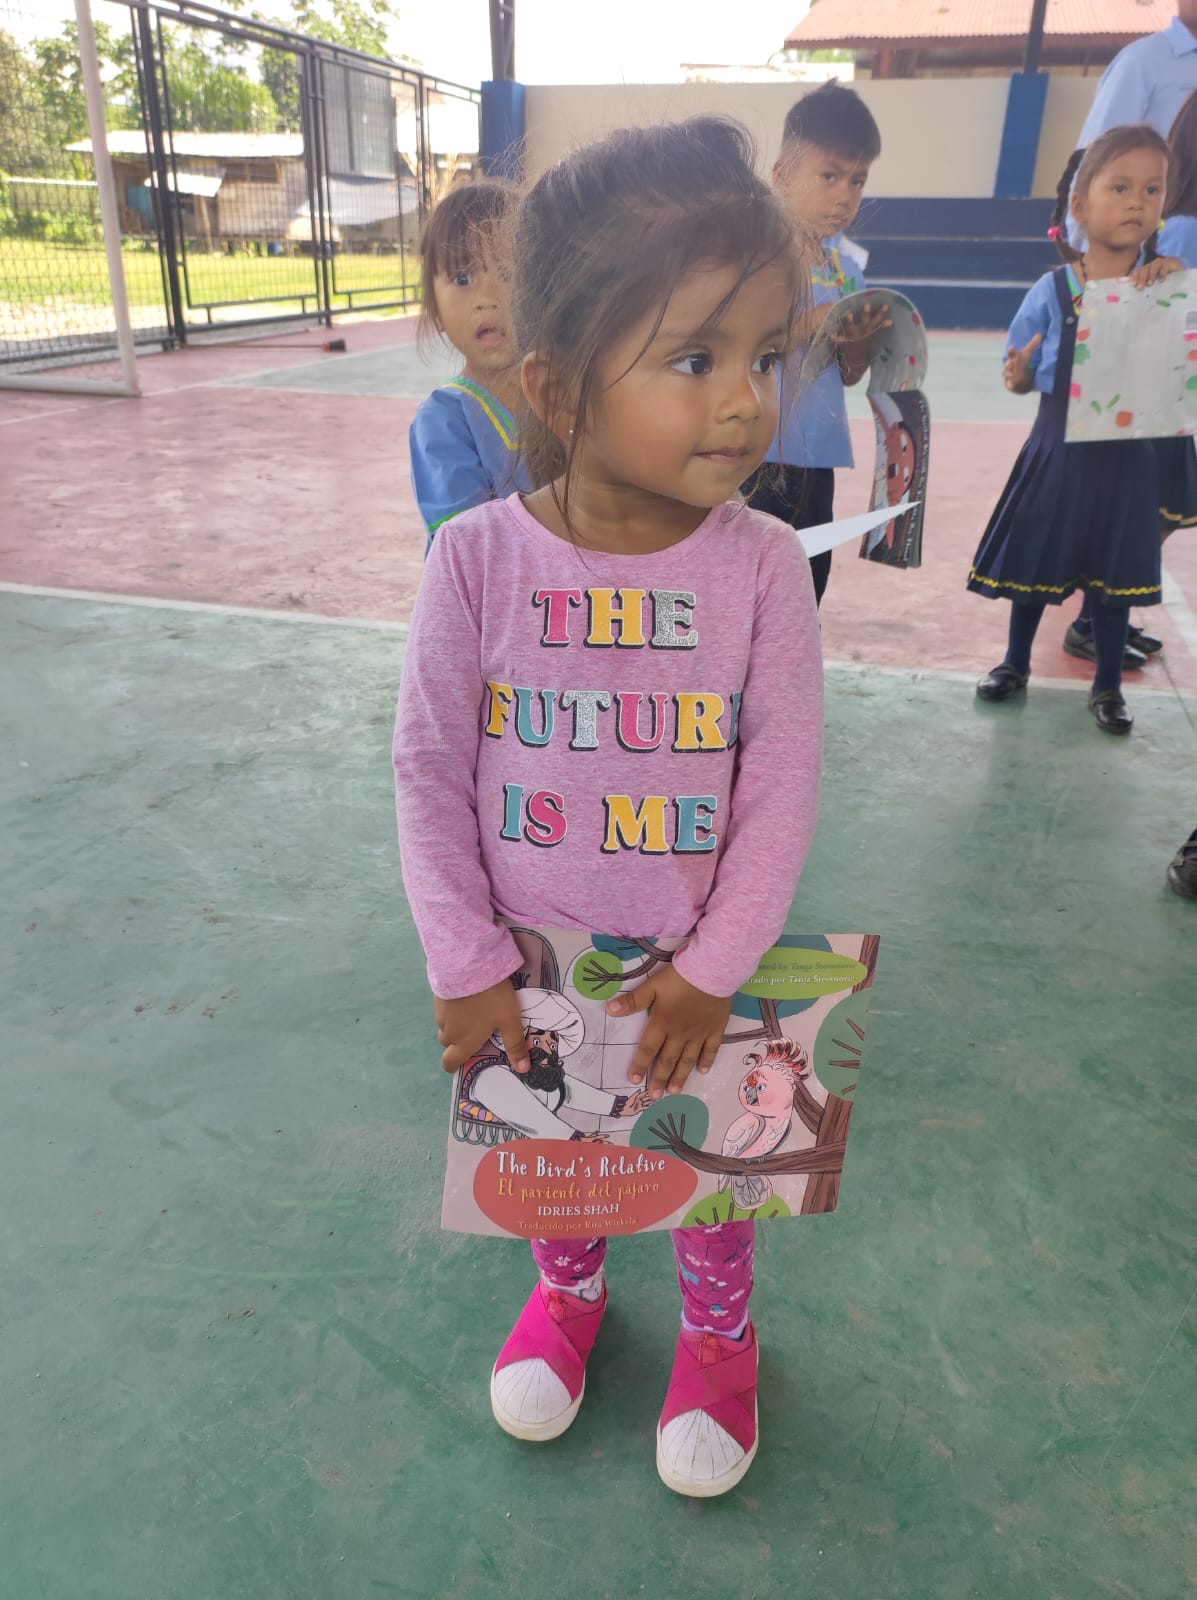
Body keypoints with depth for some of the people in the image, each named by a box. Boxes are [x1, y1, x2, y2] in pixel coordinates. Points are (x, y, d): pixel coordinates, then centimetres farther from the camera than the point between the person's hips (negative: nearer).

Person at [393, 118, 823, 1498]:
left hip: (690, 957, 0)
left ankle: (718, 1330, 51)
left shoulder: (761, 566, -17)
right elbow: (430, 770, -10)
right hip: (526, 954, 1)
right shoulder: (478, 556, -17)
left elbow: (783, 788, -12)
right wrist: (465, 967, -8)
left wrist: (714, 970, -11)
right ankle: (568, 1285, 56)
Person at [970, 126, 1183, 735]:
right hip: (1058, 450, -1)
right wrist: (1018, 375, -24)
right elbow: (1024, 376, 0)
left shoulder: (1164, 284, -2)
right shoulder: (1053, 291, -6)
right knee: (1034, 559, 11)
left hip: (1127, 455, 1)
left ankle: (1108, 686, 24)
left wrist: (1176, 277, -18)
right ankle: (1015, 663, 32)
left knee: (1115, 571, 10)